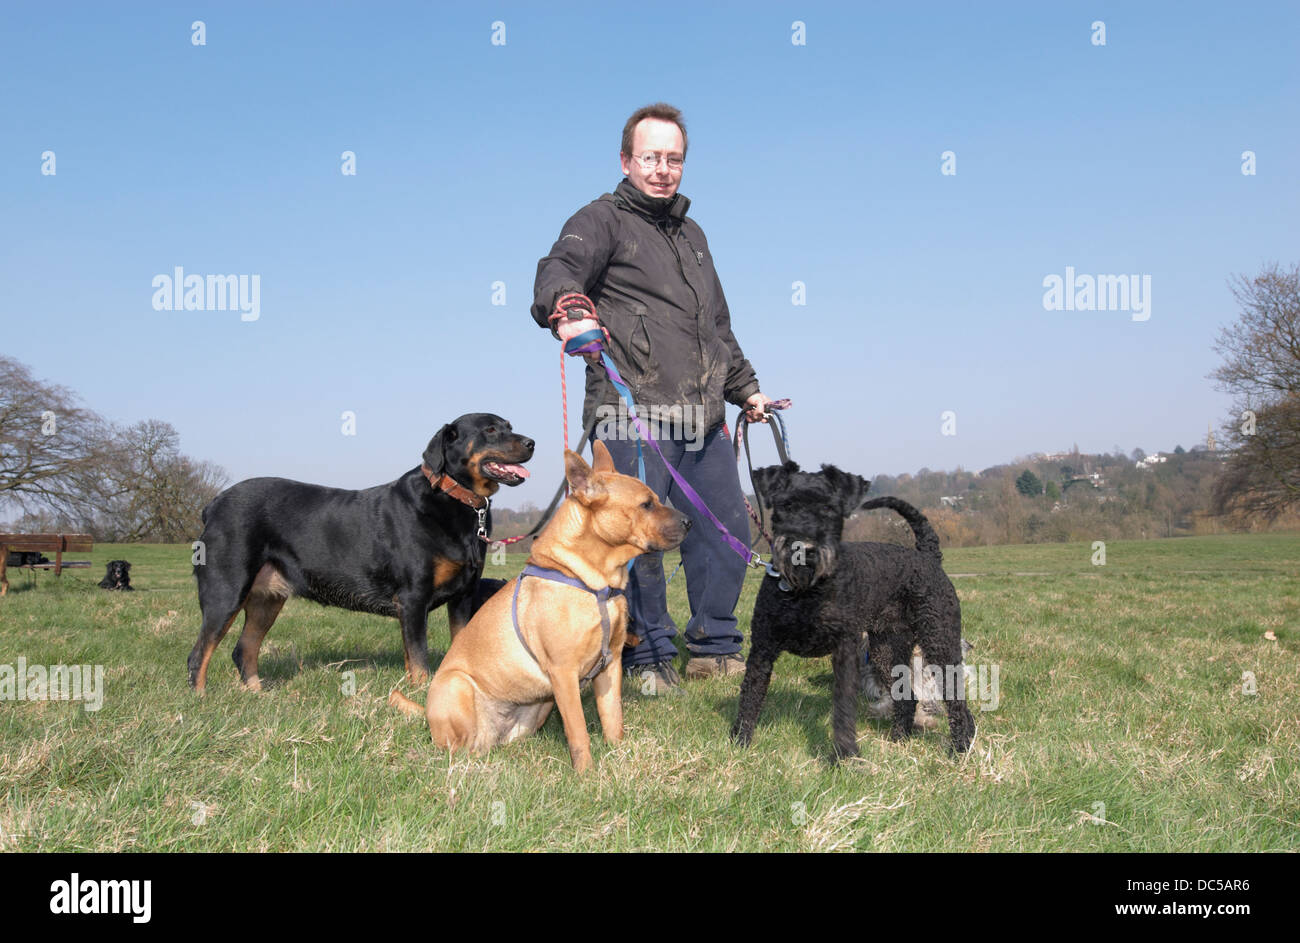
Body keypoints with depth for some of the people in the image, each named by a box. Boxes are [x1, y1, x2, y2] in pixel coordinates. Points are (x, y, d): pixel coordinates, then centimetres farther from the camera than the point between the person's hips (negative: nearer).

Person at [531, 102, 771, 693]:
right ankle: (648, 657, 8)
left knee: (727, 530, 9)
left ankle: (714, 648, 23)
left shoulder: (692, 235, 27)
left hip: (702, 420, 7)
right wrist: (568, 309, -40)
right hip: (633, 415, -7)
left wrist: (746, 389, 33)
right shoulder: (604, 219, 3)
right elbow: (559, 268, -19)